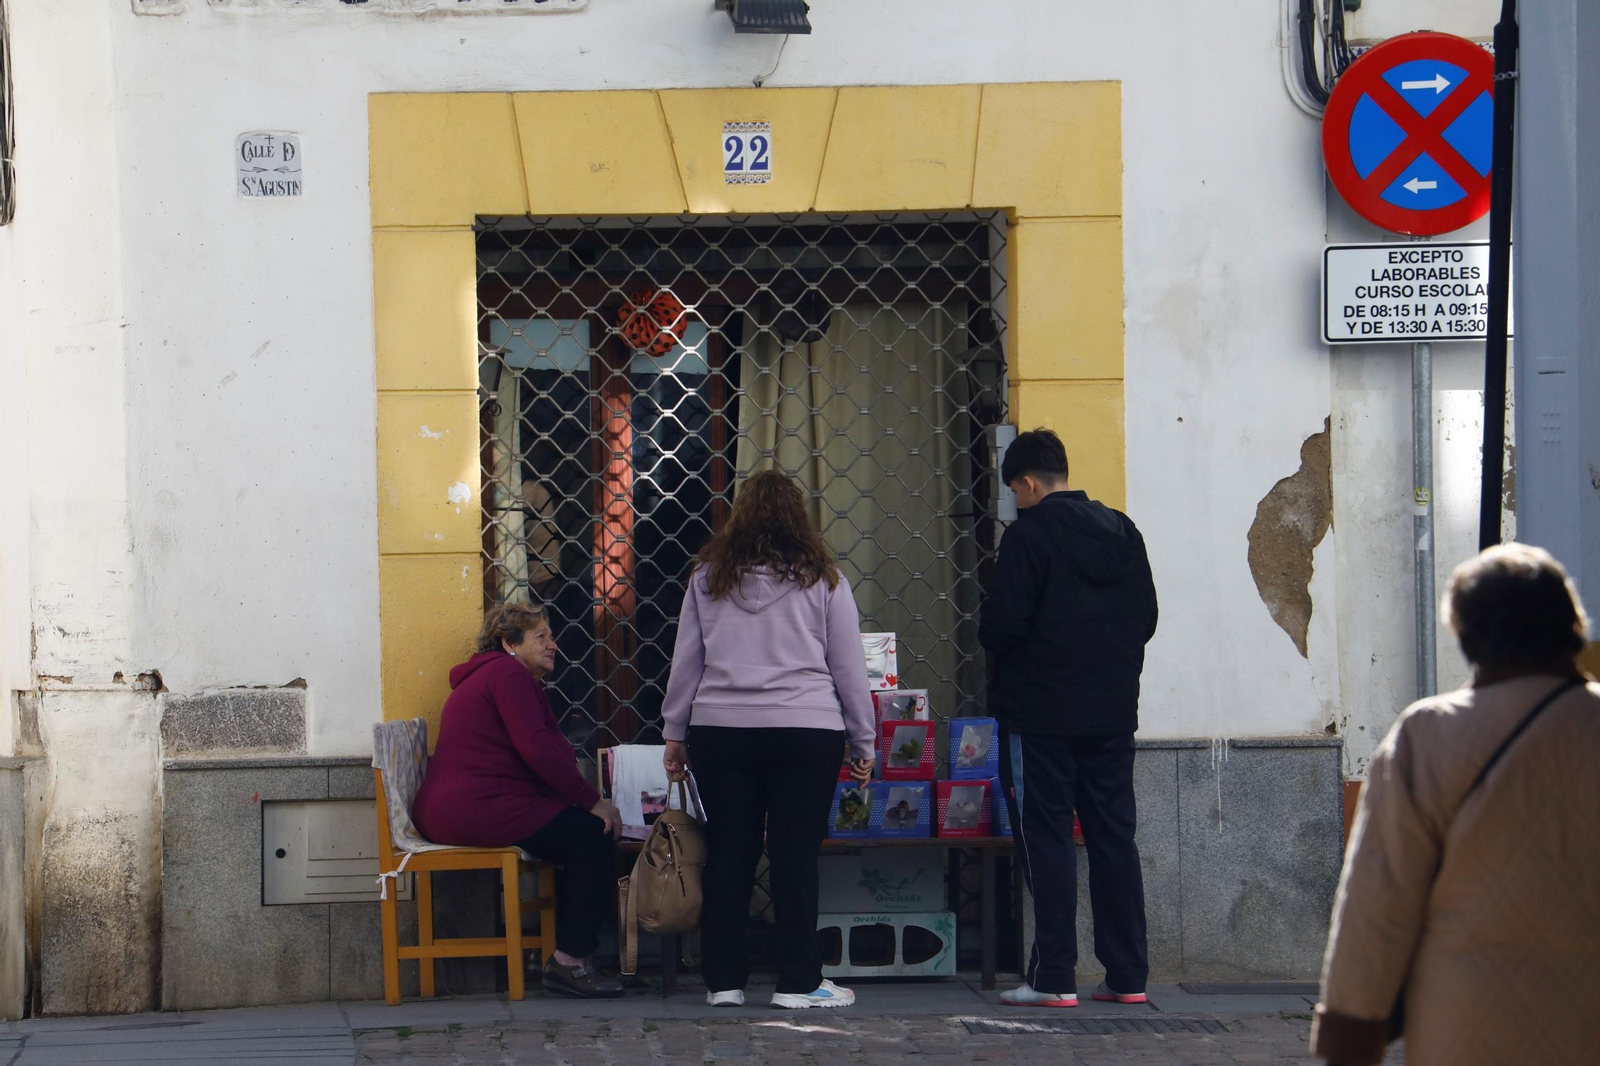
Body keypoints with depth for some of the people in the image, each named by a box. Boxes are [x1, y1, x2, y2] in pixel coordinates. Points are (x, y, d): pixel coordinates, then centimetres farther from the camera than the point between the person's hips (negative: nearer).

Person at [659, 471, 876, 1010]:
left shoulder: (709, 576, 8)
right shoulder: (821, 579, 3)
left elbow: (685, 660, 10)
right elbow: (848, 666, 5)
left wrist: (675, 733, 17)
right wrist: (863, 742, 12)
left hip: (719, 729, 2)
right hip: (806, 732, -2)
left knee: (727, 856, 7)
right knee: (796, 857, 0)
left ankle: (723, 981, 10)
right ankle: (799, 982, 1)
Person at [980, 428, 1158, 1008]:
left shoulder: (1029, 532, -11)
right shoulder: (1122, 530, 9)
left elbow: (1003, 623, -15)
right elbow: (1146, 617, 12)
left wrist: (989, 634, 7)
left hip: (1043, 714, -6)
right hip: (1114, 712, 6)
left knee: (1046, 840, -2)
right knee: (1114, 838, 9)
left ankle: (1054, 977, -5)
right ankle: (1127, 975, 9)